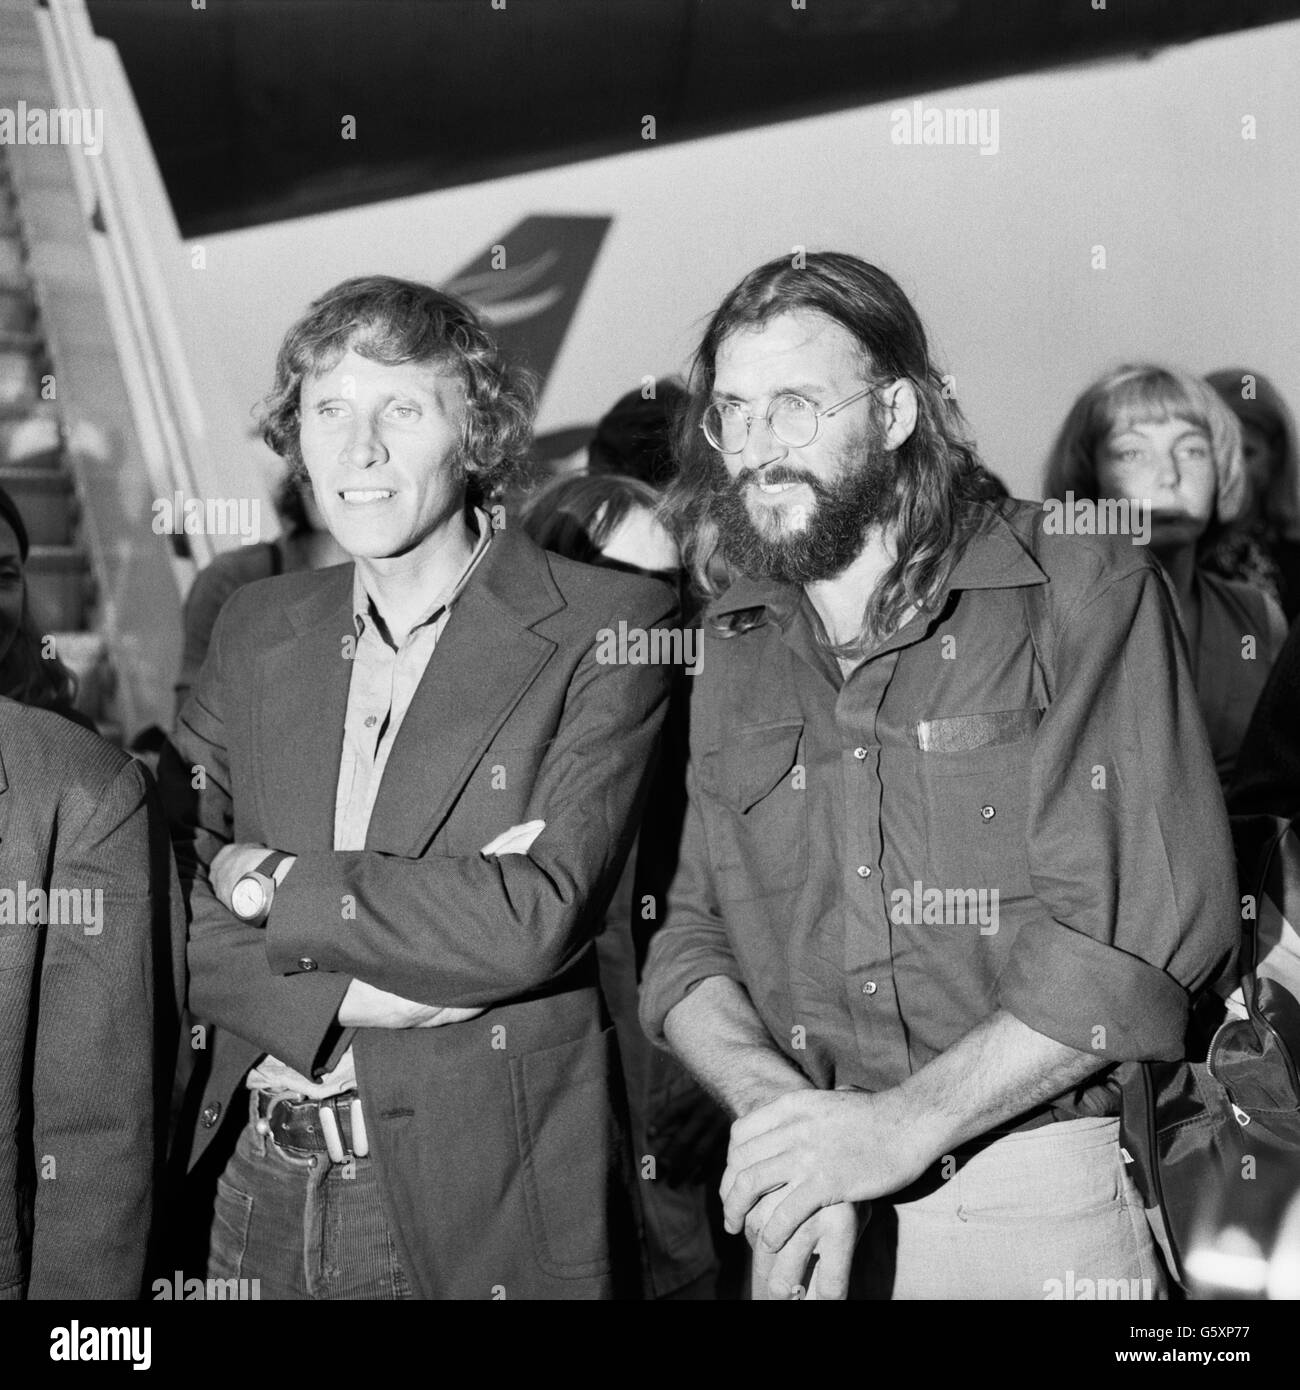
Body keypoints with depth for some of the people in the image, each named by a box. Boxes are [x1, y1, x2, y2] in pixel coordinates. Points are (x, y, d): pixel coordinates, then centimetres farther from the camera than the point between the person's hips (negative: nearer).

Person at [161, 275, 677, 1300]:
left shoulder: (602, 628, -9)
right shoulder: (257, 628, 6)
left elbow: (539, 919, -20)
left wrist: (270, 882, -13)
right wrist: (347, 993, -16)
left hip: (491, 1203, -4)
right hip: (259, 1183, 4)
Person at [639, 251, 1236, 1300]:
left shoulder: (1082, 591, -8)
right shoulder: (734, 650, 8)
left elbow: (1153, 918, -16)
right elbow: (693, 936, 3)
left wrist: (903, 1123, -19)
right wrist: (775, 1102, -17)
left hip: (1050, 1202, -4)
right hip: (817, 1204, 4)